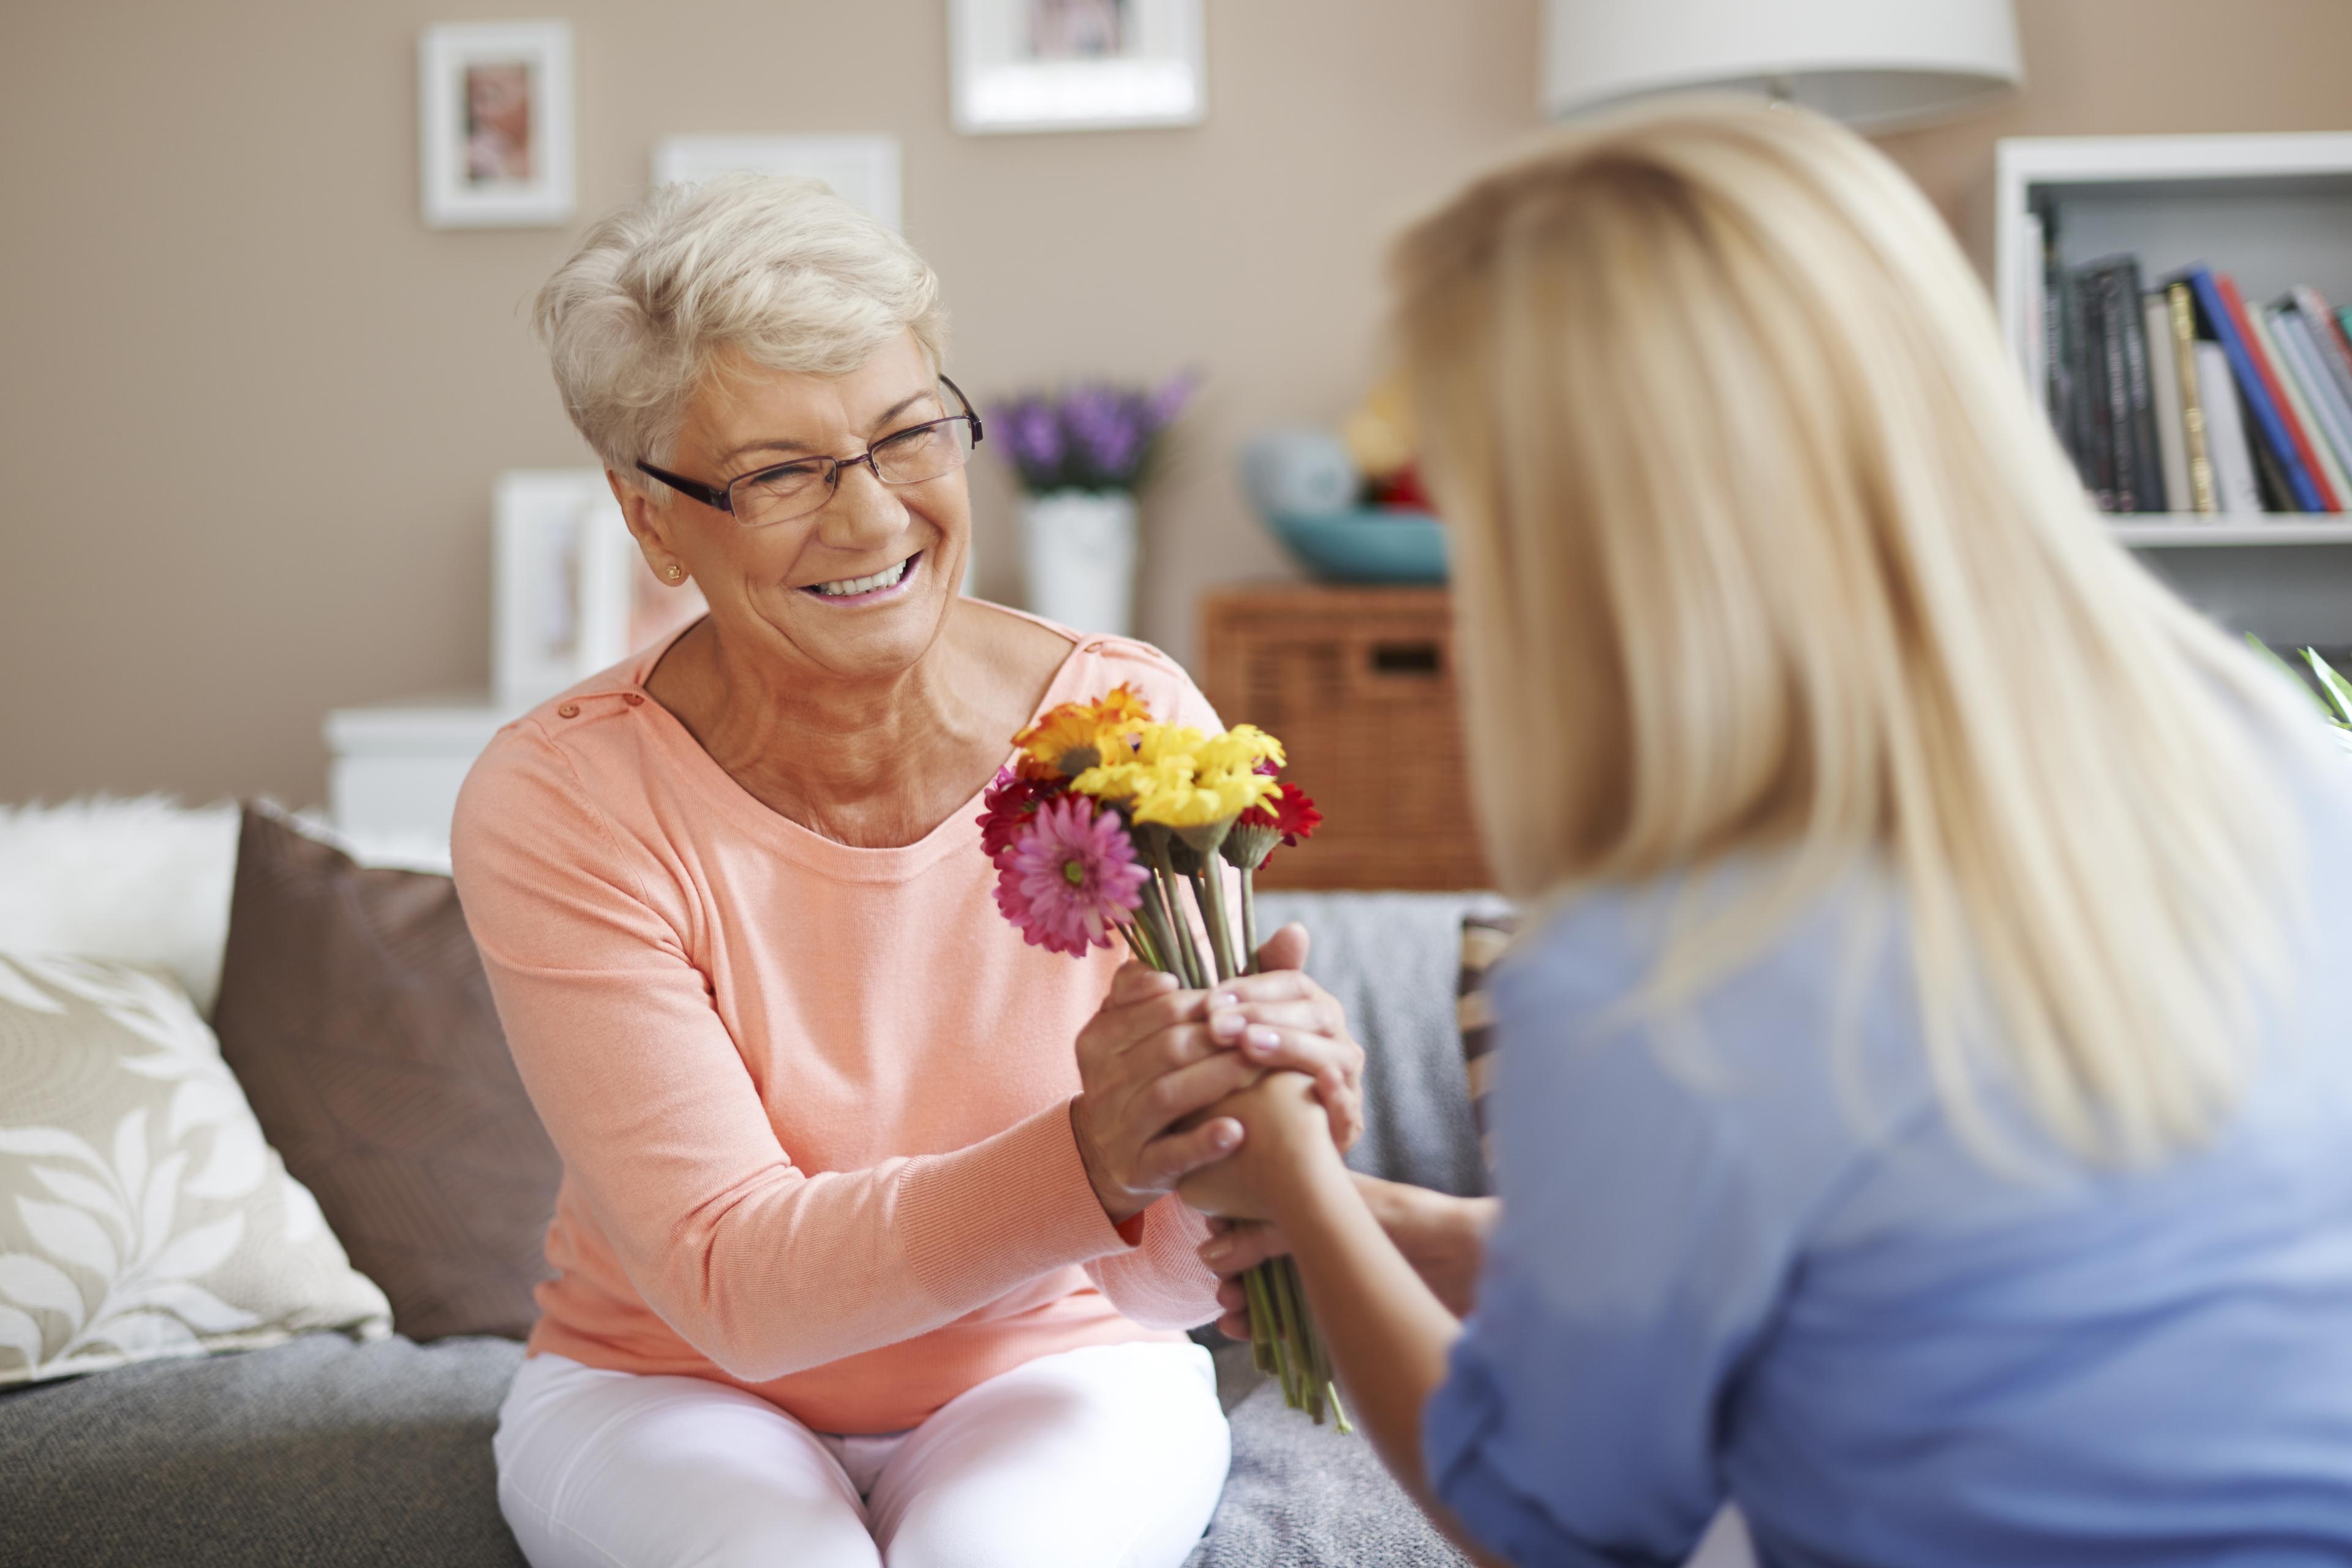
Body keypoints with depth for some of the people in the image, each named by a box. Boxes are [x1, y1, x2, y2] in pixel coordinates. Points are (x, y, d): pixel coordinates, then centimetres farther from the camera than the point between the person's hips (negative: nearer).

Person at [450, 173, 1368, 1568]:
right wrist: (1086, 1163, -41)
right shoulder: (555, 806, -18)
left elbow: (1161, 1280, -17)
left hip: (1049, 1374, 1)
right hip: (675, 1389, 0)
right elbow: (734, 1284, -24)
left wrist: (1242, 1145, -41)